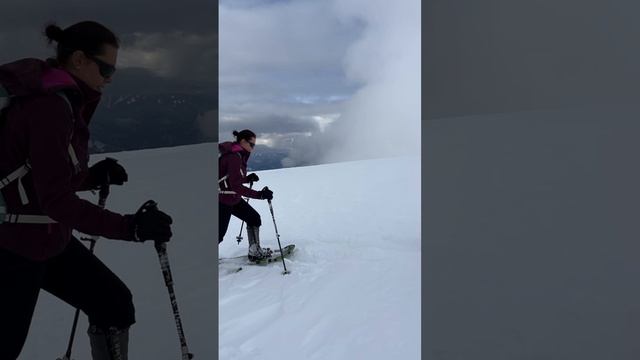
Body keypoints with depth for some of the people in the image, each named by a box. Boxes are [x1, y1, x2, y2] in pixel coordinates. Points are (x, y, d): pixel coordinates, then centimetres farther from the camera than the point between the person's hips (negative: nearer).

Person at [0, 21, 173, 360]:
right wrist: (129, 227, -32)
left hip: (50, 238, 9)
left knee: (115, 304, 10)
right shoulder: (48, 106, -24)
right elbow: (56, 199, -28)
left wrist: (95, 176, -1)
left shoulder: (61, 99, 5)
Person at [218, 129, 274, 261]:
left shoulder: (239, 155, 6)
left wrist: (247, 178, -1)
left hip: (233, 198, 10)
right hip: (223, 200, -10)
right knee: (219, 234, -1)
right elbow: (236, 186, -29)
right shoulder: (234, 157, -24)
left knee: (254, 218, 11)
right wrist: (259, 194, -32)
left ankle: (255, 251, 21)